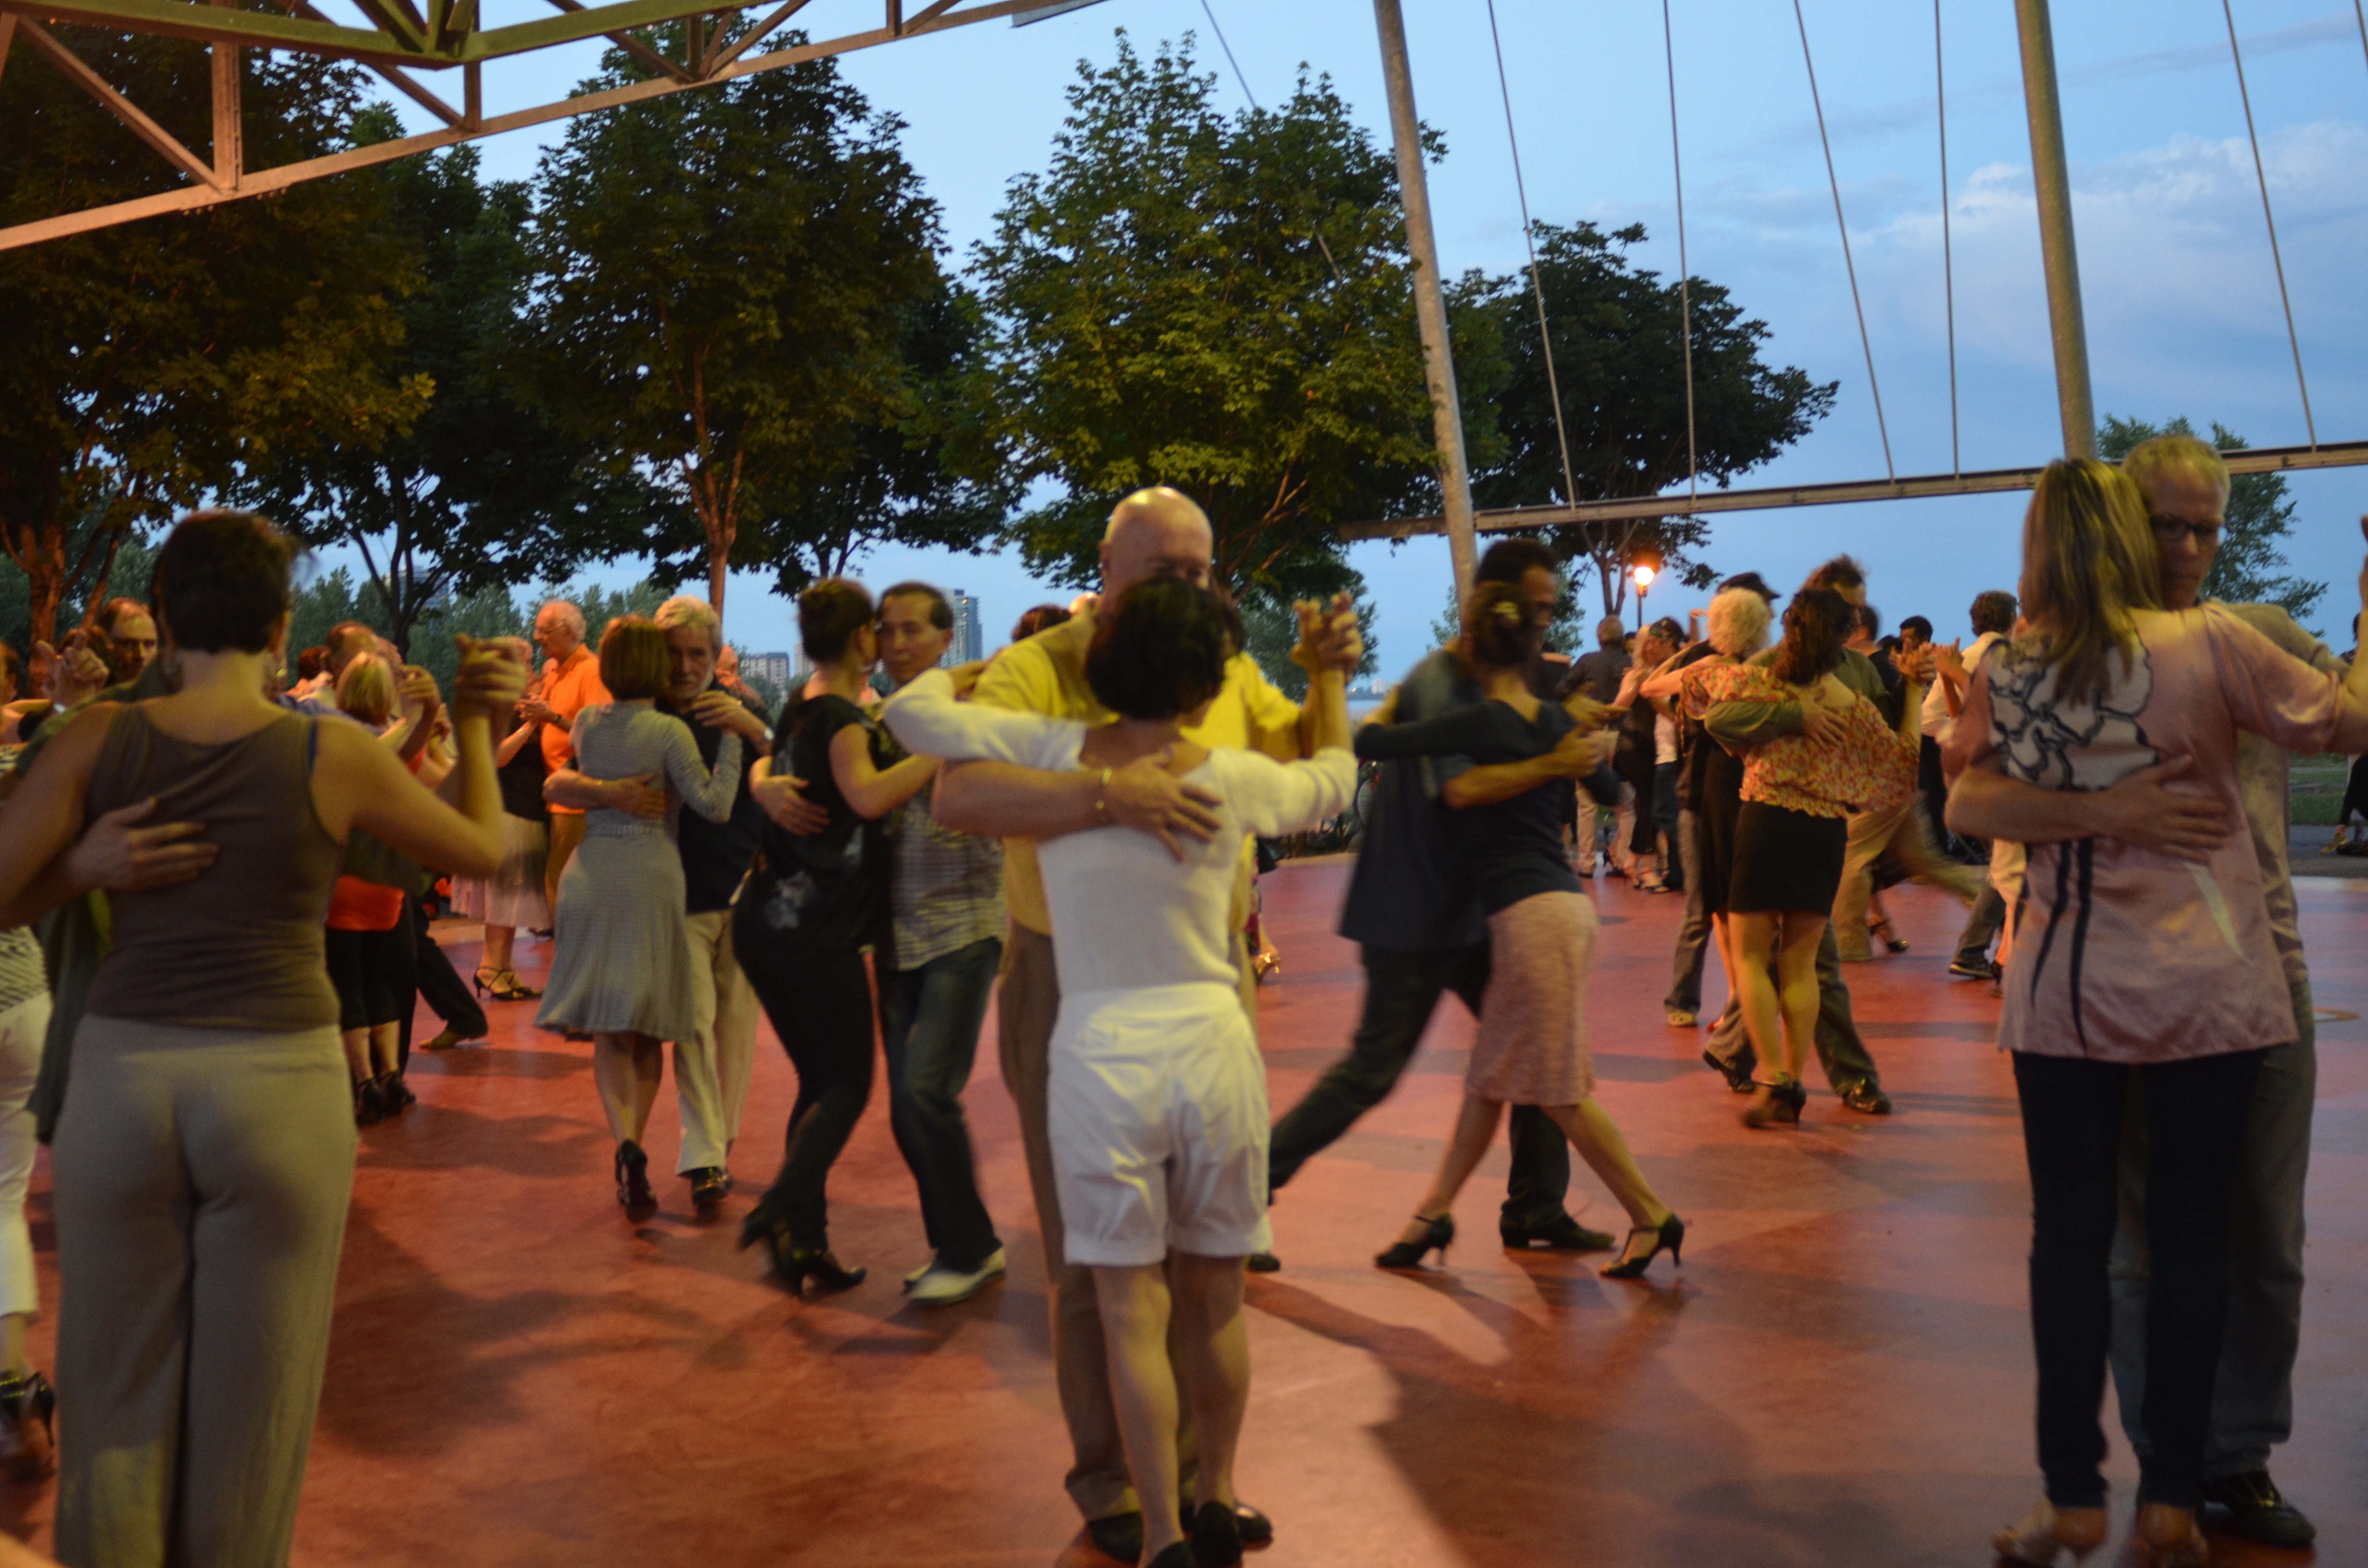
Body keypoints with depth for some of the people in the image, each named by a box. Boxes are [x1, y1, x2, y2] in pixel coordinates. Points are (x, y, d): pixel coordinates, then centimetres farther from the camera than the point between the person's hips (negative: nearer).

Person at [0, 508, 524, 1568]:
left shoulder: (99, 741, -3)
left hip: (123, 1077, 1)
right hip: (280, 1087, -1)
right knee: (248, 1405, 12)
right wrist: (473, 722, 20)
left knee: (118, 1400, 14)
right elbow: (483, 848, 8)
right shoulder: (333, 755, -5)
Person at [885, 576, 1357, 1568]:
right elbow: (1331, 780, 19)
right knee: (1215, 1297, 16)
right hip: (1214, 1049, 1)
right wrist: (1327, 672, 34)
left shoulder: (1051, 750, -5)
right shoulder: (1232, 781, -2)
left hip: (1102, 1059, -1)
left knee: (1133, 1309, 7)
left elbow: (911, 712, 2)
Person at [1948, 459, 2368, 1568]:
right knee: (2189, 1235, 6)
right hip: (2206, 985, -1)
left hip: (2063, 991, 2)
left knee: (2071, 1235, 8)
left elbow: (1969, 804, -1)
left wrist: (2094, 812, 5)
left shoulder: (2009, 672, -1)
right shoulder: (2209, 643, -9)